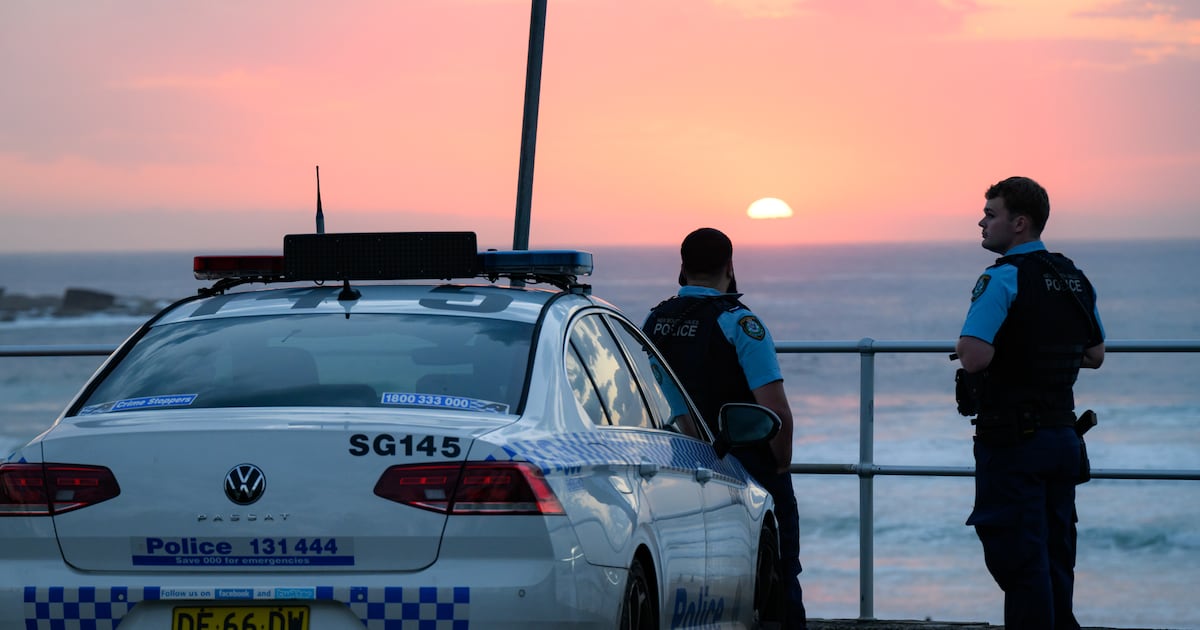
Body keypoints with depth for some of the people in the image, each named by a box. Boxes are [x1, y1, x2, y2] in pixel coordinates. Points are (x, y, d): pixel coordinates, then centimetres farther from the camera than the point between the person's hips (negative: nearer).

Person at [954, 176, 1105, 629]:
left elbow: (974, 357, -27)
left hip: (1012, 442, -8)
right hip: (1062, 435, 8)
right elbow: (1095, 355, 21)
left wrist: (965, 345, -6)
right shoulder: (1074, 279, 10)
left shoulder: (1004, 279, -16)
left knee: (1018, 560, -4)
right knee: (1055, 562, 14)